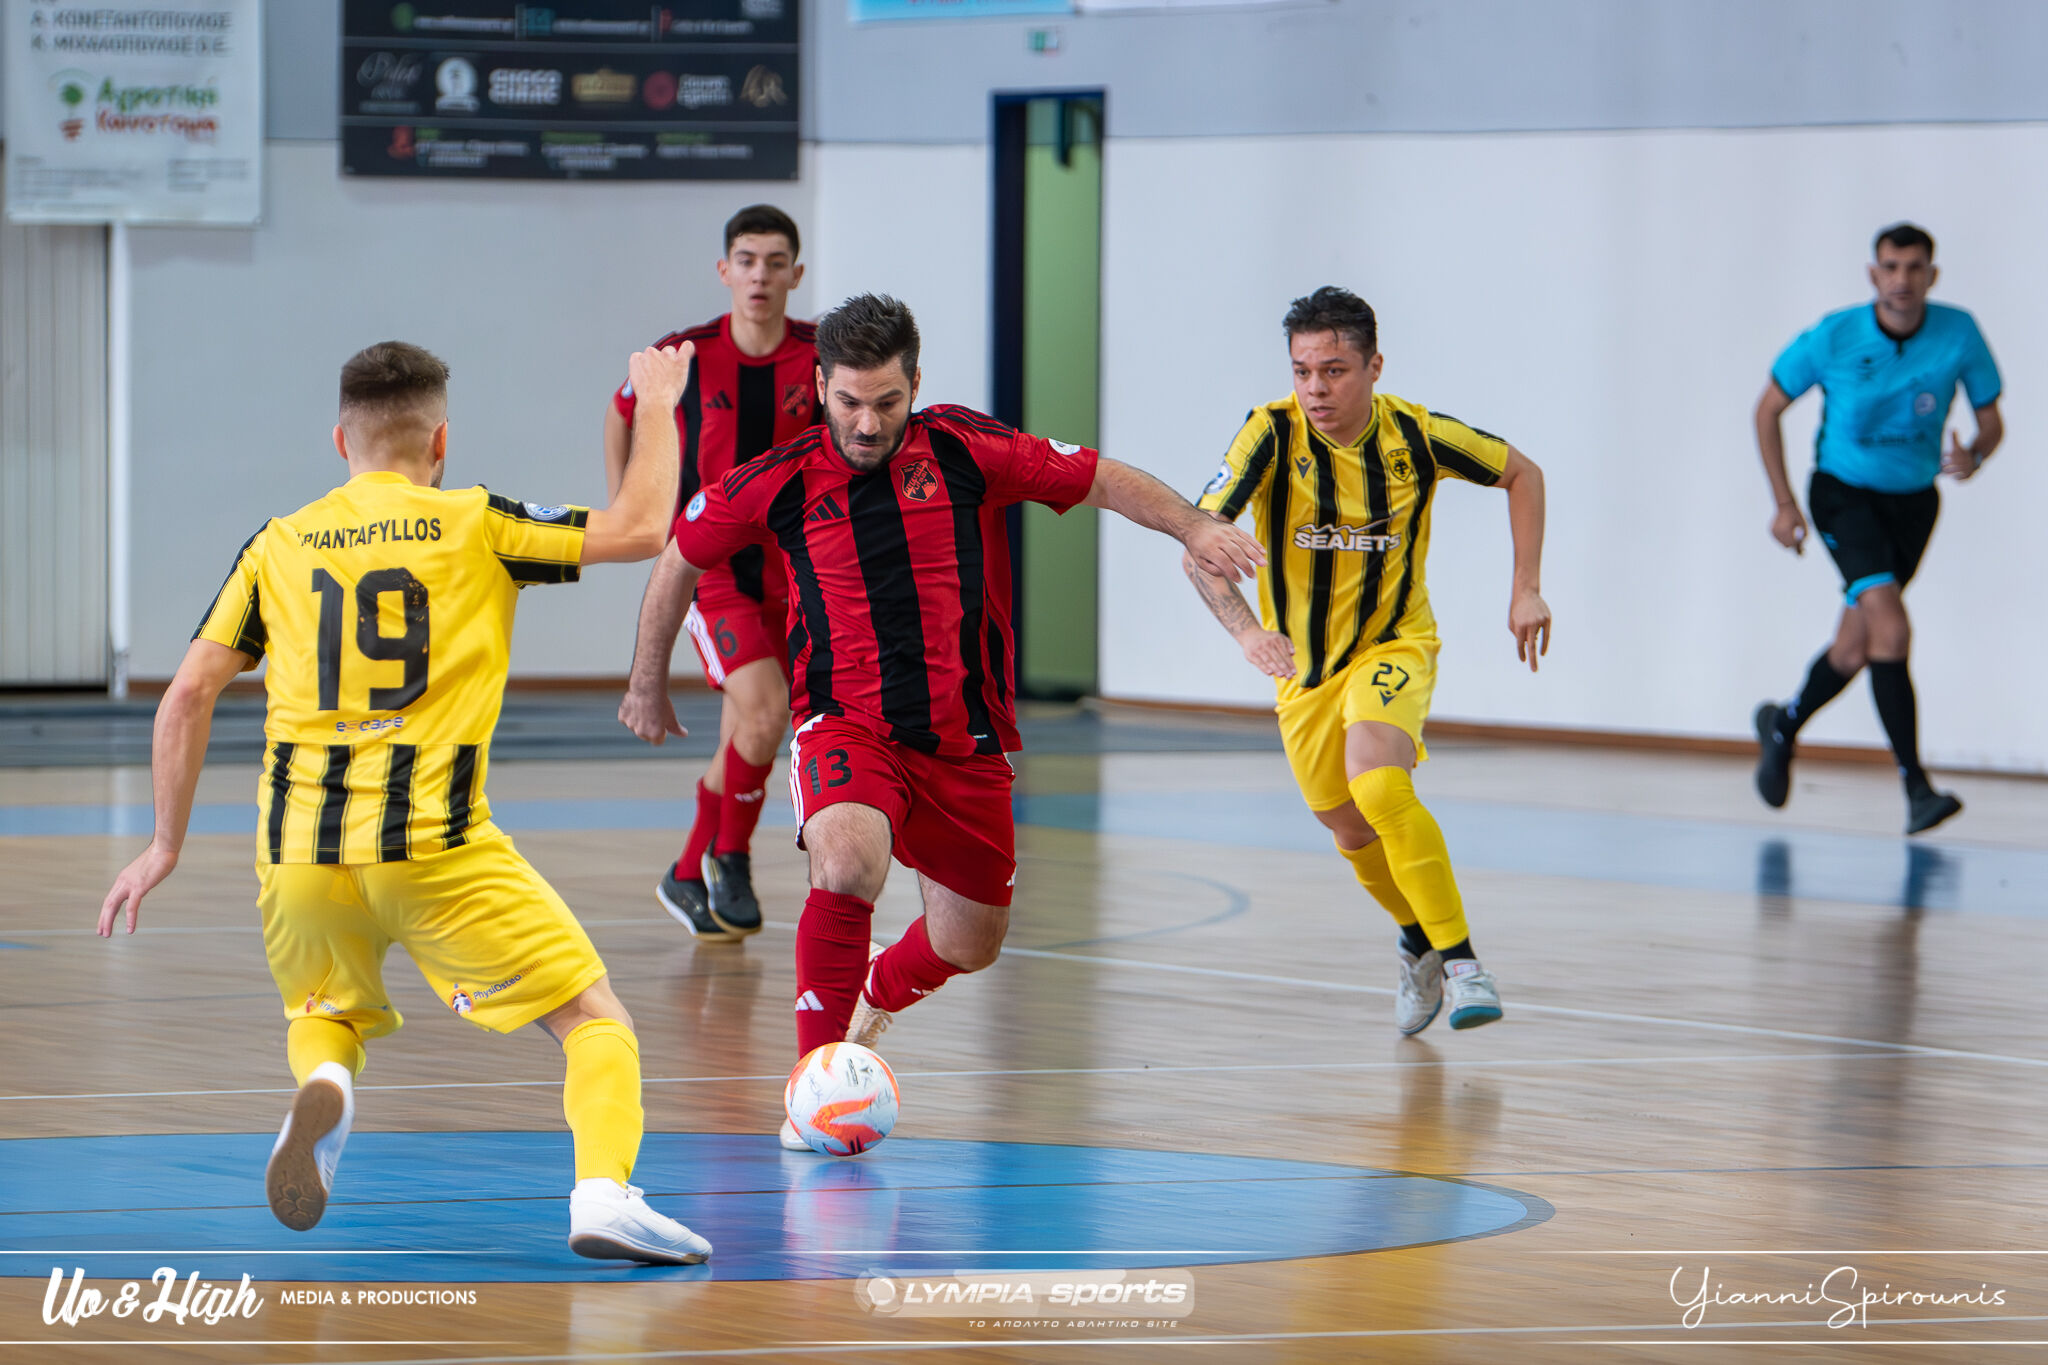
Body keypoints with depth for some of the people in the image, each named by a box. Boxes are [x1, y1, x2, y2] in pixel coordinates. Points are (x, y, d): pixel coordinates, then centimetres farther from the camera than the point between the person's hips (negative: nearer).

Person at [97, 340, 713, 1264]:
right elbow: (638, 529, 4)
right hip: (437, 847, -3)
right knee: (595, 1021, 6)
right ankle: (603, 1193, -20)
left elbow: (187, 694, 7)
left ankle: (322, 1085, -7)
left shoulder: (278, 545, 11)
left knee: (324, 1015, 29)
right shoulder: (472, 525, 3)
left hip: (300, 848, 3)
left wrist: (166, 845, 15)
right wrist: (656, 407, 20)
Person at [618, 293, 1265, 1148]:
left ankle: (876, 996, 50)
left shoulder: (966, 450, -6)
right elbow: (680, 558, 11)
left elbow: (1104, 481, 2)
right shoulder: (779, 484, -6)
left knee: (972, 940, 14)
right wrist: (649, 685, 20)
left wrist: (1194, 528, -15)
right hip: (847, 725, -3)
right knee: (846, 861, -34)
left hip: (964, 740, 3)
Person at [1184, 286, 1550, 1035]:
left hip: (1394, 643, -2)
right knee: (1353, 832, 12)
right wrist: (1246, 629, -48)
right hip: (1300, 659, 2)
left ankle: (1460, 959, -18)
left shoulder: (1416, 435, -16)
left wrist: (1527, 588, -3)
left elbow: (1521, 473, 3)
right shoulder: (1273, 432, -21)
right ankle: (1419, 942, 41)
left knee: (1379, 788, -27)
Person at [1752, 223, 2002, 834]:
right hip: (1844, 492, -3)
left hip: (1913, 501, 3)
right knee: (1890, 628, -23)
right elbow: (1769, 409, -3)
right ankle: (1915, 787, -23)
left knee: (1855, 649, 11)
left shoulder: (1959, 335, -12)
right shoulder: (1833, 338, -16)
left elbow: (1991, 419, 0)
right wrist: (1785, 504, -5)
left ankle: (1783, 727, 41)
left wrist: (1975, 456, -24)